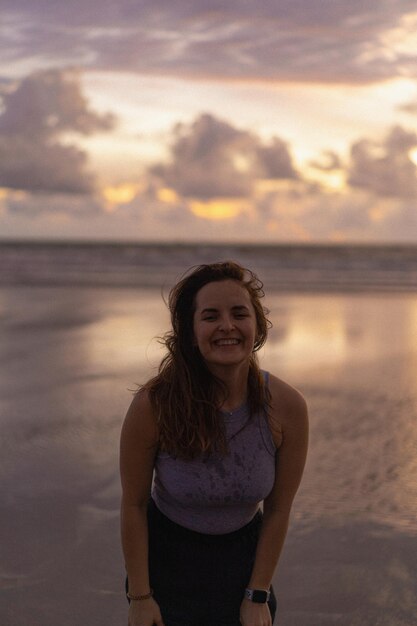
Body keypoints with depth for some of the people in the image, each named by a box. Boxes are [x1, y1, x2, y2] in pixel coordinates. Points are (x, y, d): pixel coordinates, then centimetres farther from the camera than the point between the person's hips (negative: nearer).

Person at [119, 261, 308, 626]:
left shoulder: (287, 407, -20)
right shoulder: (154, 404, -26)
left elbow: (278, 509, -9)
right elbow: (133, 503, -15)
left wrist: (258, 596, -4)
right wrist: (139, 596, -9)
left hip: (243, 552, 2)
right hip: (166, 552, -1)